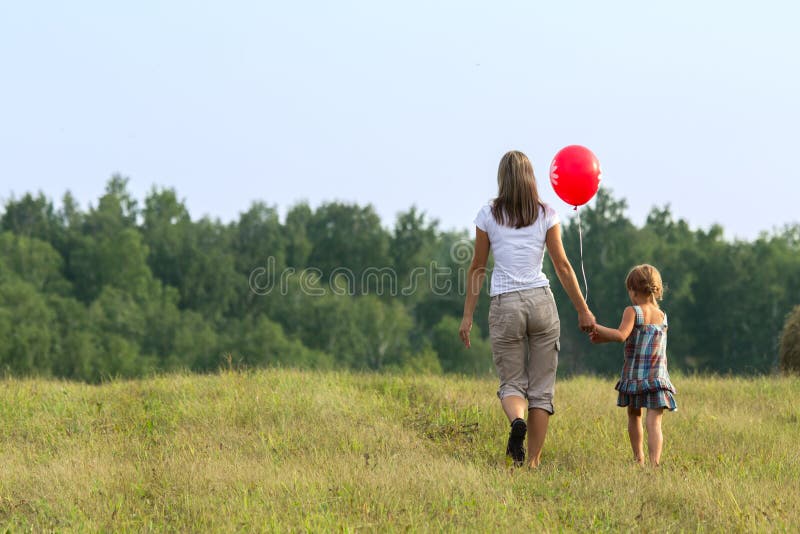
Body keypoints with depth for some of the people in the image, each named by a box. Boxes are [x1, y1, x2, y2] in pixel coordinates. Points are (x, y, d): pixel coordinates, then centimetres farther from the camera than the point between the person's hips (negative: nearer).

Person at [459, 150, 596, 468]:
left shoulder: (488, 215, 1)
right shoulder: (546, 215, 1)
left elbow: (477, 268, 4)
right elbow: (562, 266, 1)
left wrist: (468, 316, 11)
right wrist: (583, 310, 8)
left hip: (505, 306, 0)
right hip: (541, 301, 0)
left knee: (512, 383, 9)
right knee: (541, 386, 8)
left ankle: (517, 420, -25)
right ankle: (533, 461, 3)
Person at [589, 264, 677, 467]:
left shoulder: (632, 312, -7)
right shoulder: (662, 316, 11)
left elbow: (622, 335, -22)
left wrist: (596, 328, -12)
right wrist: (605, 337, 17)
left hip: (634, 375, -2)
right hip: (657, 378, 2)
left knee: (634, 416, 21)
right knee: (654, 422, -7)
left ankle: (639, 459, 33)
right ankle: (654, 463, -26)